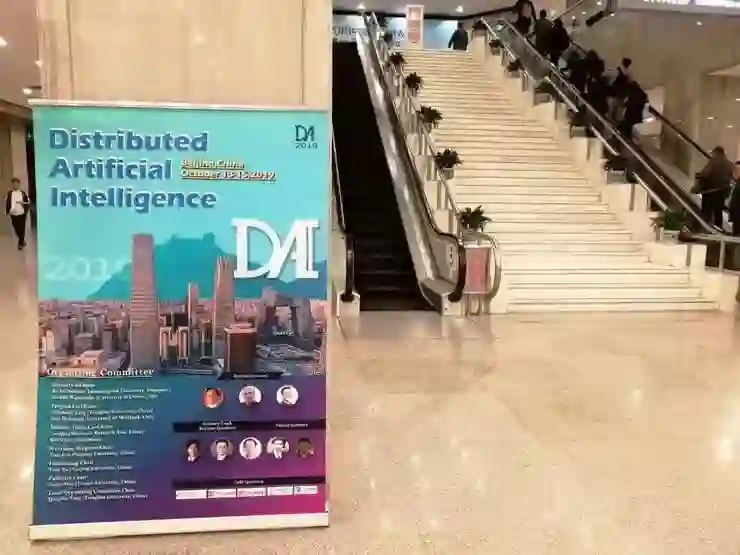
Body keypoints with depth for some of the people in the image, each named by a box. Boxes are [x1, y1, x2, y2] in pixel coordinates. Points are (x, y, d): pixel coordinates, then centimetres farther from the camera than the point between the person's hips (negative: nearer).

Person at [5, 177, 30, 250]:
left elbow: (29, 202, 2)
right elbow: (7, 203, 5)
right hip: (13, 214, 1)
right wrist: (7, 213, 2)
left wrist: (23, 203, -18)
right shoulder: (9, 193, 1)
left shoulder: (23, 193, -1)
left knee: (22, 229, 1)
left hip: (22, 214, -1)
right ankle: (22, 240, 32)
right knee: (16, 229, 10)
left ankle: (20, 244, 11)